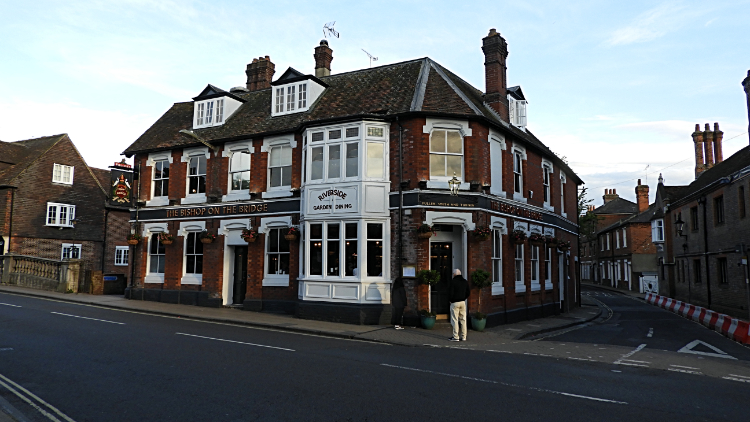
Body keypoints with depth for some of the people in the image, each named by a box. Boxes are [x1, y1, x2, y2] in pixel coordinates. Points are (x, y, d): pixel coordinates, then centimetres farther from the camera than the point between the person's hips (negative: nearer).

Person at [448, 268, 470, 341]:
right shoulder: (465, 281, 9)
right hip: (463, 302, 6)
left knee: (455, 320, -2)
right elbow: (468, 292, 12)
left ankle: (455, 337, -1)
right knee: (463, 320, 8)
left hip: (455, 303, -6)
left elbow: (450, 293, -13)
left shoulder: (453, 281, -12)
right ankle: (463, 337, 10)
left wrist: (450, 300, 3)